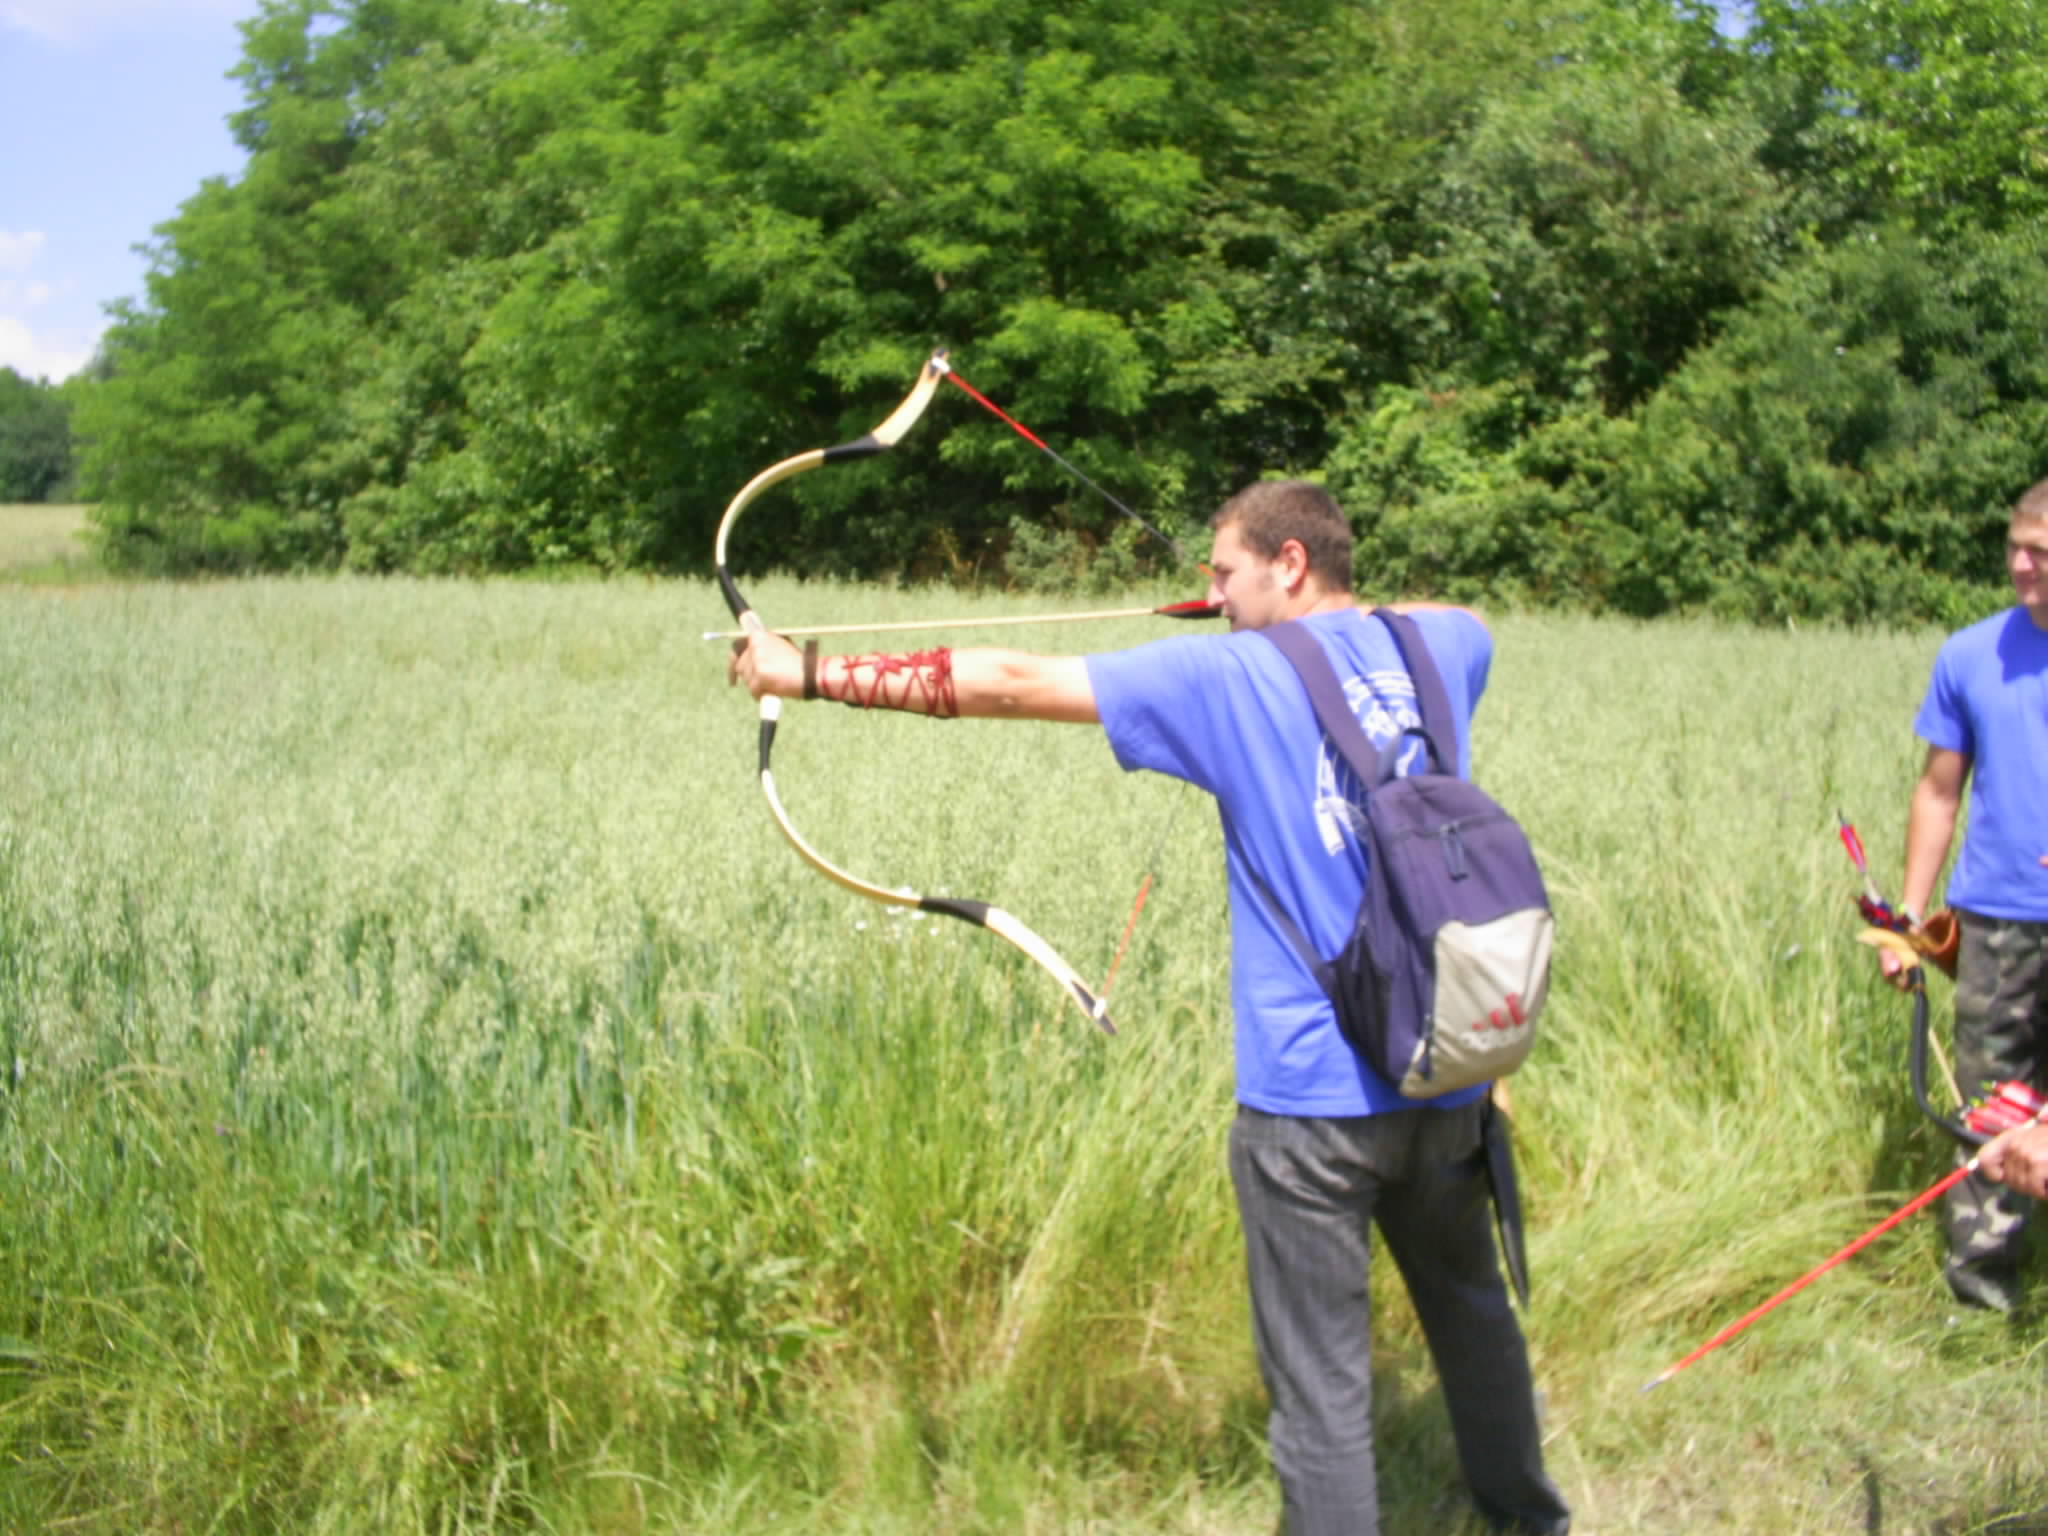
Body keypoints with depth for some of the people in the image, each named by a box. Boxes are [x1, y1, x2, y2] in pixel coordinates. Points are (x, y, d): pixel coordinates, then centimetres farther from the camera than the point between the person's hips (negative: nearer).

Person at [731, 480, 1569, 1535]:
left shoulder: (1231, 680, -11)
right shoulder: (1439, 646, 4)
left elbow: (1015, 683, -13)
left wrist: (809, 674, -8)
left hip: (1312, 1097, -6)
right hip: (1446, 1081, 6)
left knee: (1321, 1385, 2)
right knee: (1470, 1308, 26)